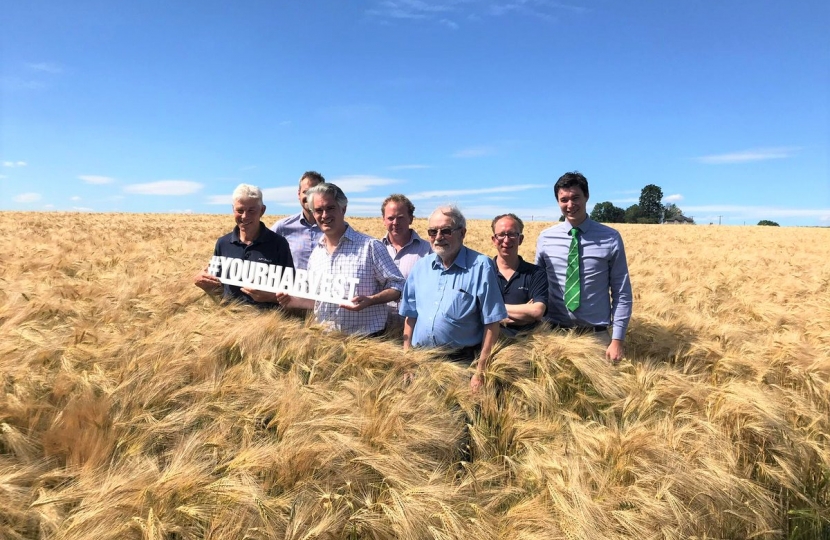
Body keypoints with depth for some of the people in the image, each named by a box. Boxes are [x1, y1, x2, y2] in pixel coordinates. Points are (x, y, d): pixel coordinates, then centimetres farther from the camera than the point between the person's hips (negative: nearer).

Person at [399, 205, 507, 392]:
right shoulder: (421, 266, 6)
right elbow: (410, 316, 11)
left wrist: (480, 372, -12)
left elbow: (491, 324, -10)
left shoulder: (480, 266, -9)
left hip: (462, 362, -4)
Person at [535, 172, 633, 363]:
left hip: (596, 334, -1)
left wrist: (617, 339, -7)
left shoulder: (611, 238, -5)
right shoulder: (545, 238, 0)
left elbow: (622, 293, -1)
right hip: (554, 332, 2)